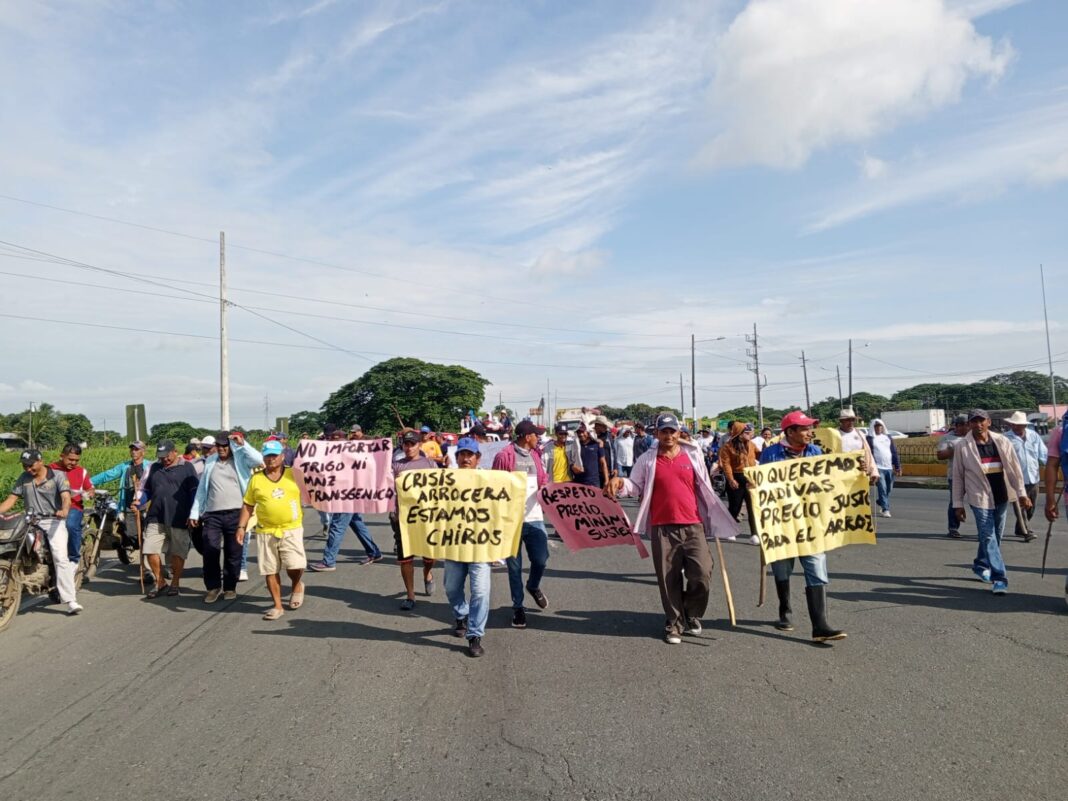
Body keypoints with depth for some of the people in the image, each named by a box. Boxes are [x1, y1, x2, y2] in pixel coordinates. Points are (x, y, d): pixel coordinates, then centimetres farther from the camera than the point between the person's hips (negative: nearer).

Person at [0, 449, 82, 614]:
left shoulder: (58, 475, -2)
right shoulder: (23, 478, 13)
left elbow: (66, 496, -15)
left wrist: (64, 510, -36)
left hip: (54, 520, -5)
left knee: (61, 558, -17)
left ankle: (70, 600, -21)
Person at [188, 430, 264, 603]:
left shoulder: (241, 459, 2)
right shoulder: (210, 461, 13)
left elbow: (259, 460, -19)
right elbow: (202, 488, 15)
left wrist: (242, 444, -15)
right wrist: (194, 512, 11)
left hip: (235, 514, -3)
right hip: (212, 514, 3)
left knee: (233, 554, 5)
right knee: (210, 552, 1)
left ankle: (230, 587, 19)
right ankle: (213, 586, 16)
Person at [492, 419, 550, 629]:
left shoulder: (535, 454, 12)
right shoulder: (504, 456, -8)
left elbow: (543, 480, 18)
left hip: (534, 517, 5)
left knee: (541, 559, 3)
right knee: (514, 566, 4)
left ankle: (533, 586, 35)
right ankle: (518, 607, 19)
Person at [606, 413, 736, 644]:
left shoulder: (693, 455, 8)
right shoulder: (647, 459, 4)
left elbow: (705, 489, 14)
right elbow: (636, 486, 7)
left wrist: (714, 517, 13)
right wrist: (620, 483, -14)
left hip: (693, 525, 1)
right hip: (662, 527, -1)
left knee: (702, 574, -4)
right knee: (669, 579, 4)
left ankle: (692, 615, 22)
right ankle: (674, 623, 21)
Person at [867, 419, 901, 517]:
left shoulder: (888, 437, 16)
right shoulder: (870, 439, 2)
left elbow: (894, 452, 14)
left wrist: (897, 466, 9)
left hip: (889, 467, 5)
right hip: (878, 468, -5)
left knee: (889, 489, 10)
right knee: (882, 489, -13)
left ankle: (881, 504, 31)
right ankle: (885, 509, -11)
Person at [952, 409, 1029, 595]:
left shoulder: (1002, 442, 2)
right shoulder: (962, 447, -5)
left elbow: (1014, 468, 5)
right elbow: (958, 477, -1)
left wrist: (1022, 493, -1)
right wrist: (958, 504, 0)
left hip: (1002, 497, 4)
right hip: (980, 498, -3)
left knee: (995, 536, 14)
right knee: (988, 537, -8)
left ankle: (981, 566, 35)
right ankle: (999, 578, -6)